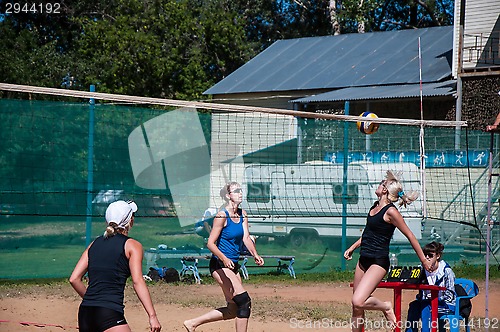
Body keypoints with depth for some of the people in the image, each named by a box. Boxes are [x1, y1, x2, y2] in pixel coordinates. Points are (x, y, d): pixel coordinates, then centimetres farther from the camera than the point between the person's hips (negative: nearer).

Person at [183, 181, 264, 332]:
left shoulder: (242, 214, 9)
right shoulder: (222, 216, -14)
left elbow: (246, 238, 3)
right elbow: (210, 243, -17)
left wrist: (255, 255, -15)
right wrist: (224, 259, -32)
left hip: (233, 265, 9)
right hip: (220, 265, -9)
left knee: (233, 310, 11)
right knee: (244, 301, -16)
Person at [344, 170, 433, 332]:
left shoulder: (390, 212, -16)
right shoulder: (375, 206, 10)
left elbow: (410, 235, -12)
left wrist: (423, 260, -9)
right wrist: (352, 248, 24)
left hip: (378, 262, -9)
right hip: (363, 260, 9)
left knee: (357, 301, -22)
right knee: (356, 307, 9)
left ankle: (386, 307, 4)